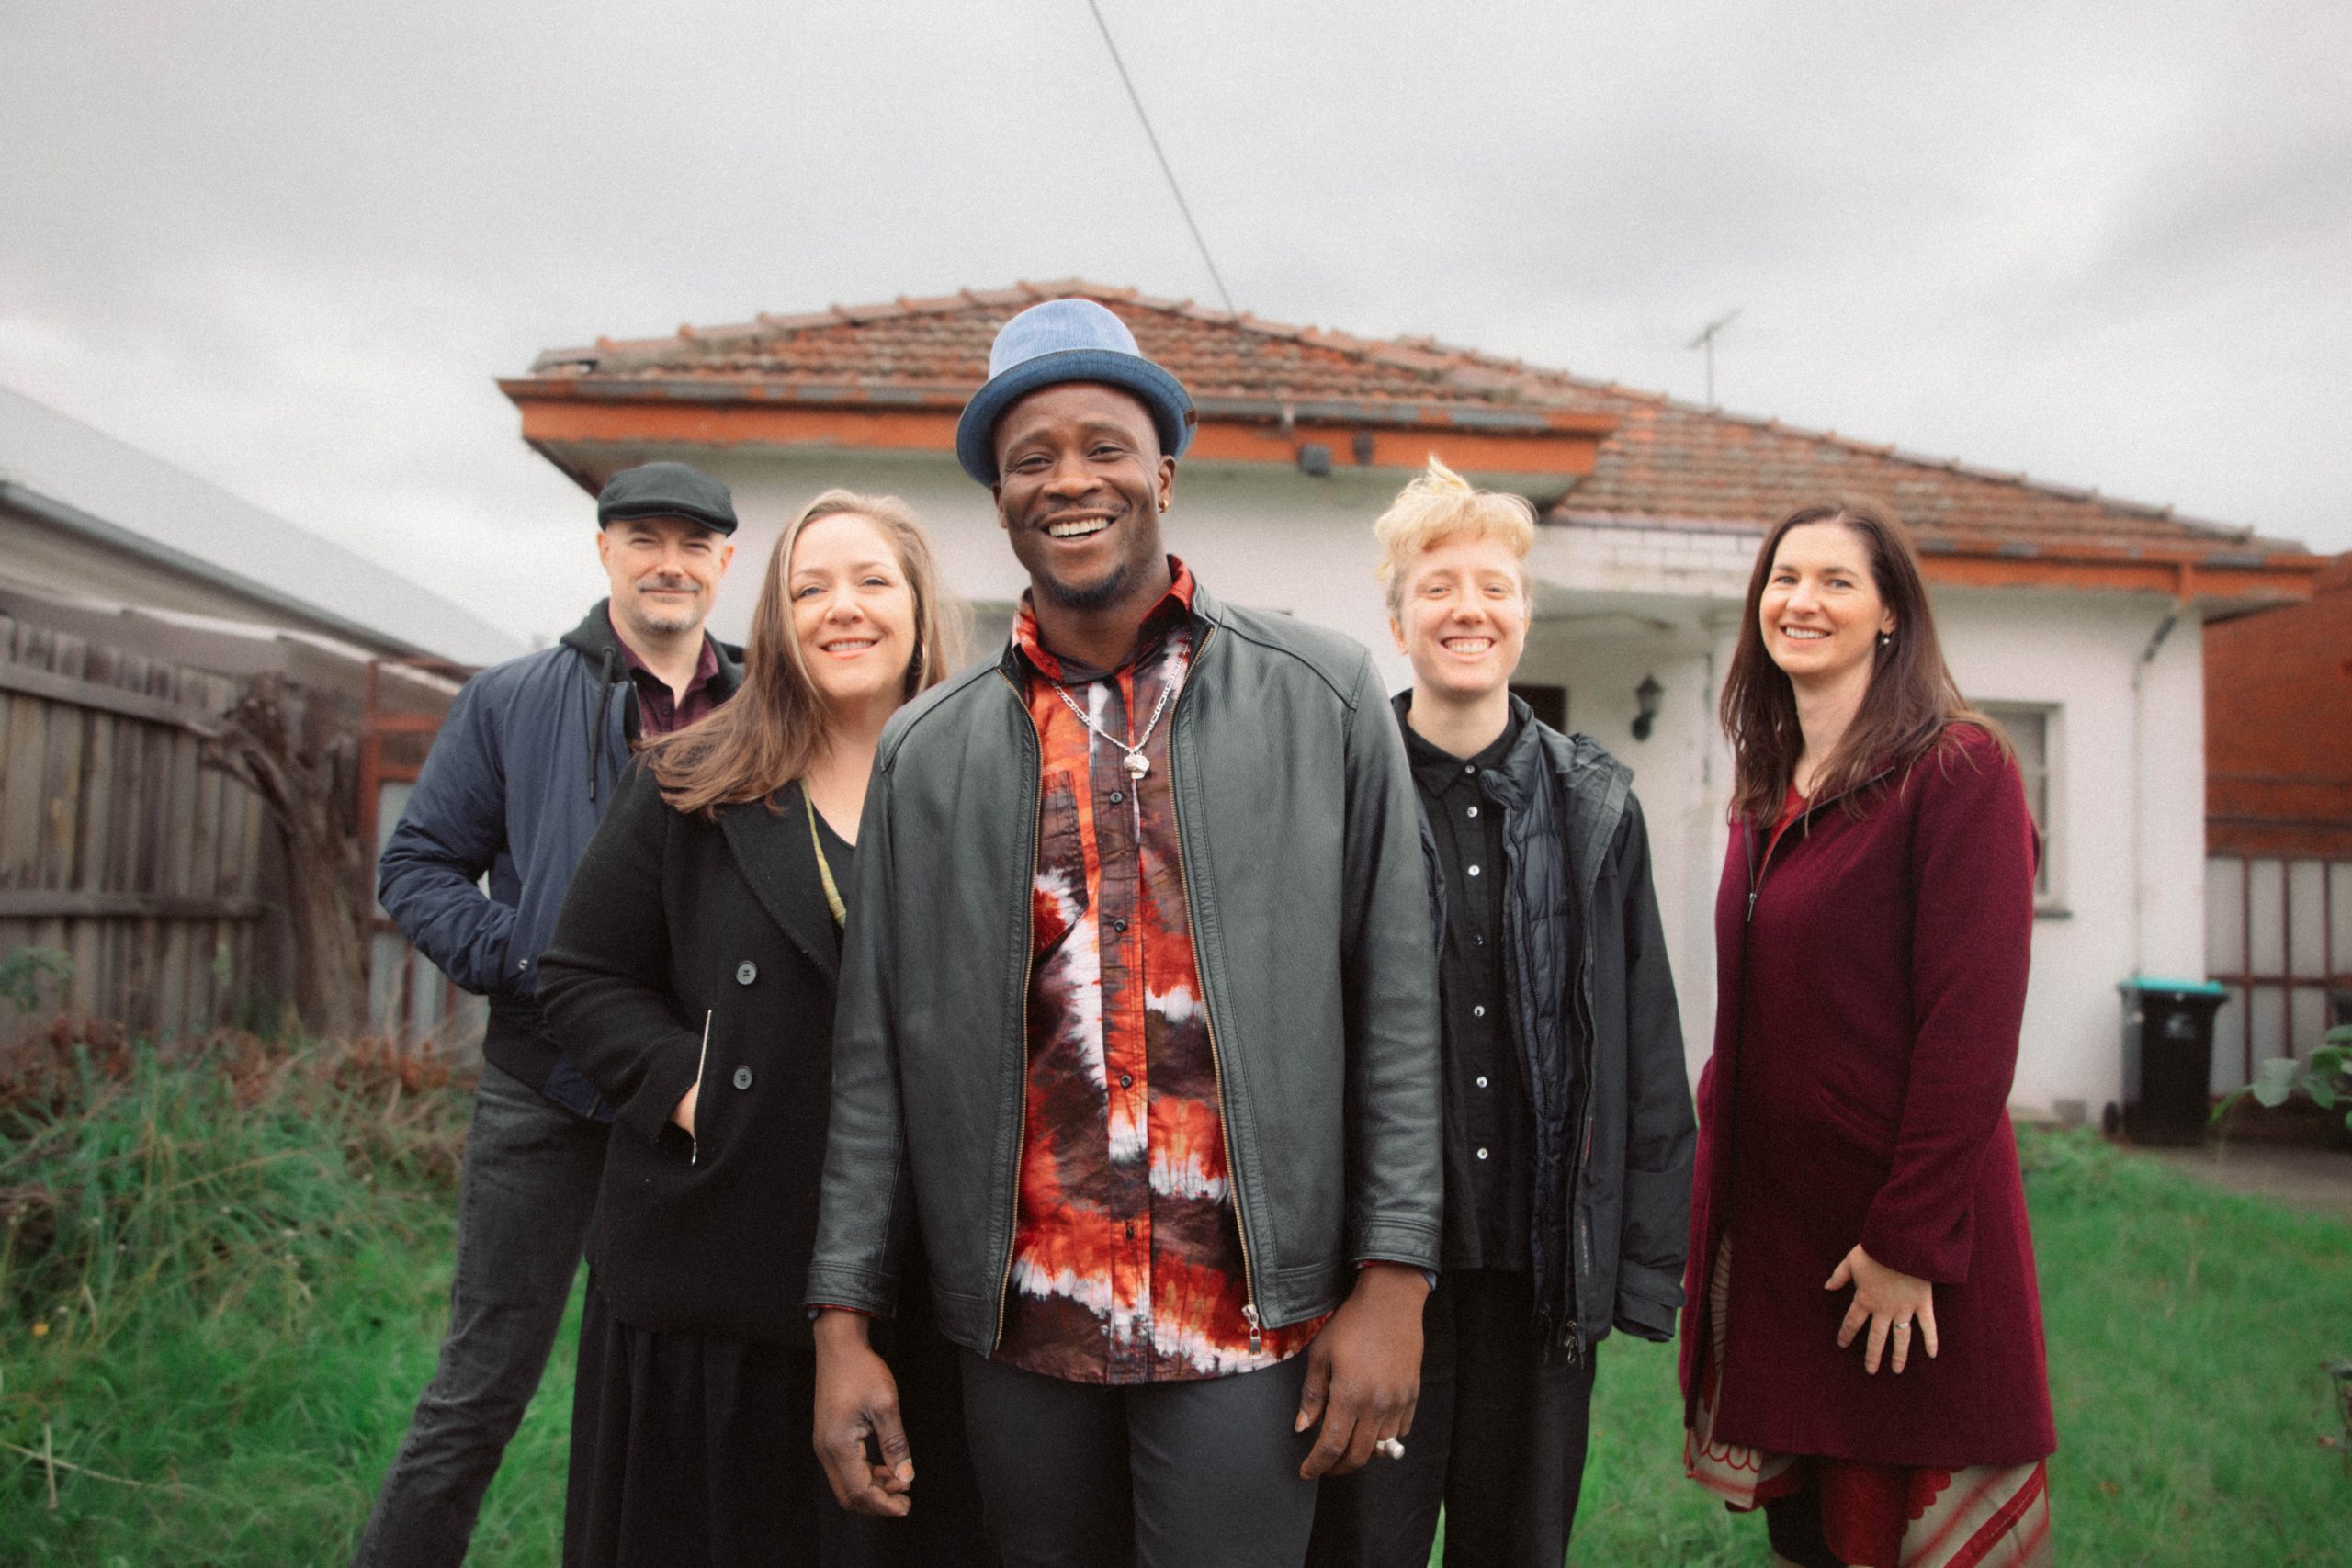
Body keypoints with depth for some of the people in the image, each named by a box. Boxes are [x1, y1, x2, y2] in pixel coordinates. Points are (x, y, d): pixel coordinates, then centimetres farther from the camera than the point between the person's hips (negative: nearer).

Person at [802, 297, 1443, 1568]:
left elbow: (1393, 1005, -1)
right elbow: (877, 1051, 6)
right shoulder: (926, 752, 4)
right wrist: (843, 1320, 3)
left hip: (1251, 1319, -2)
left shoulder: (1323, 699, -1)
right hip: (1020, 1319, 2)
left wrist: (1394, 1280, -4)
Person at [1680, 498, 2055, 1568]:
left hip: (1901, 1226, -6)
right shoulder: (1768, 790, 11)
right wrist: (1714, 1156, 7)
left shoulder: (1958, 769, -10)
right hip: (1767, 1218, 6)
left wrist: (1912, 1240, -17)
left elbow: (1972, 1019, -16)